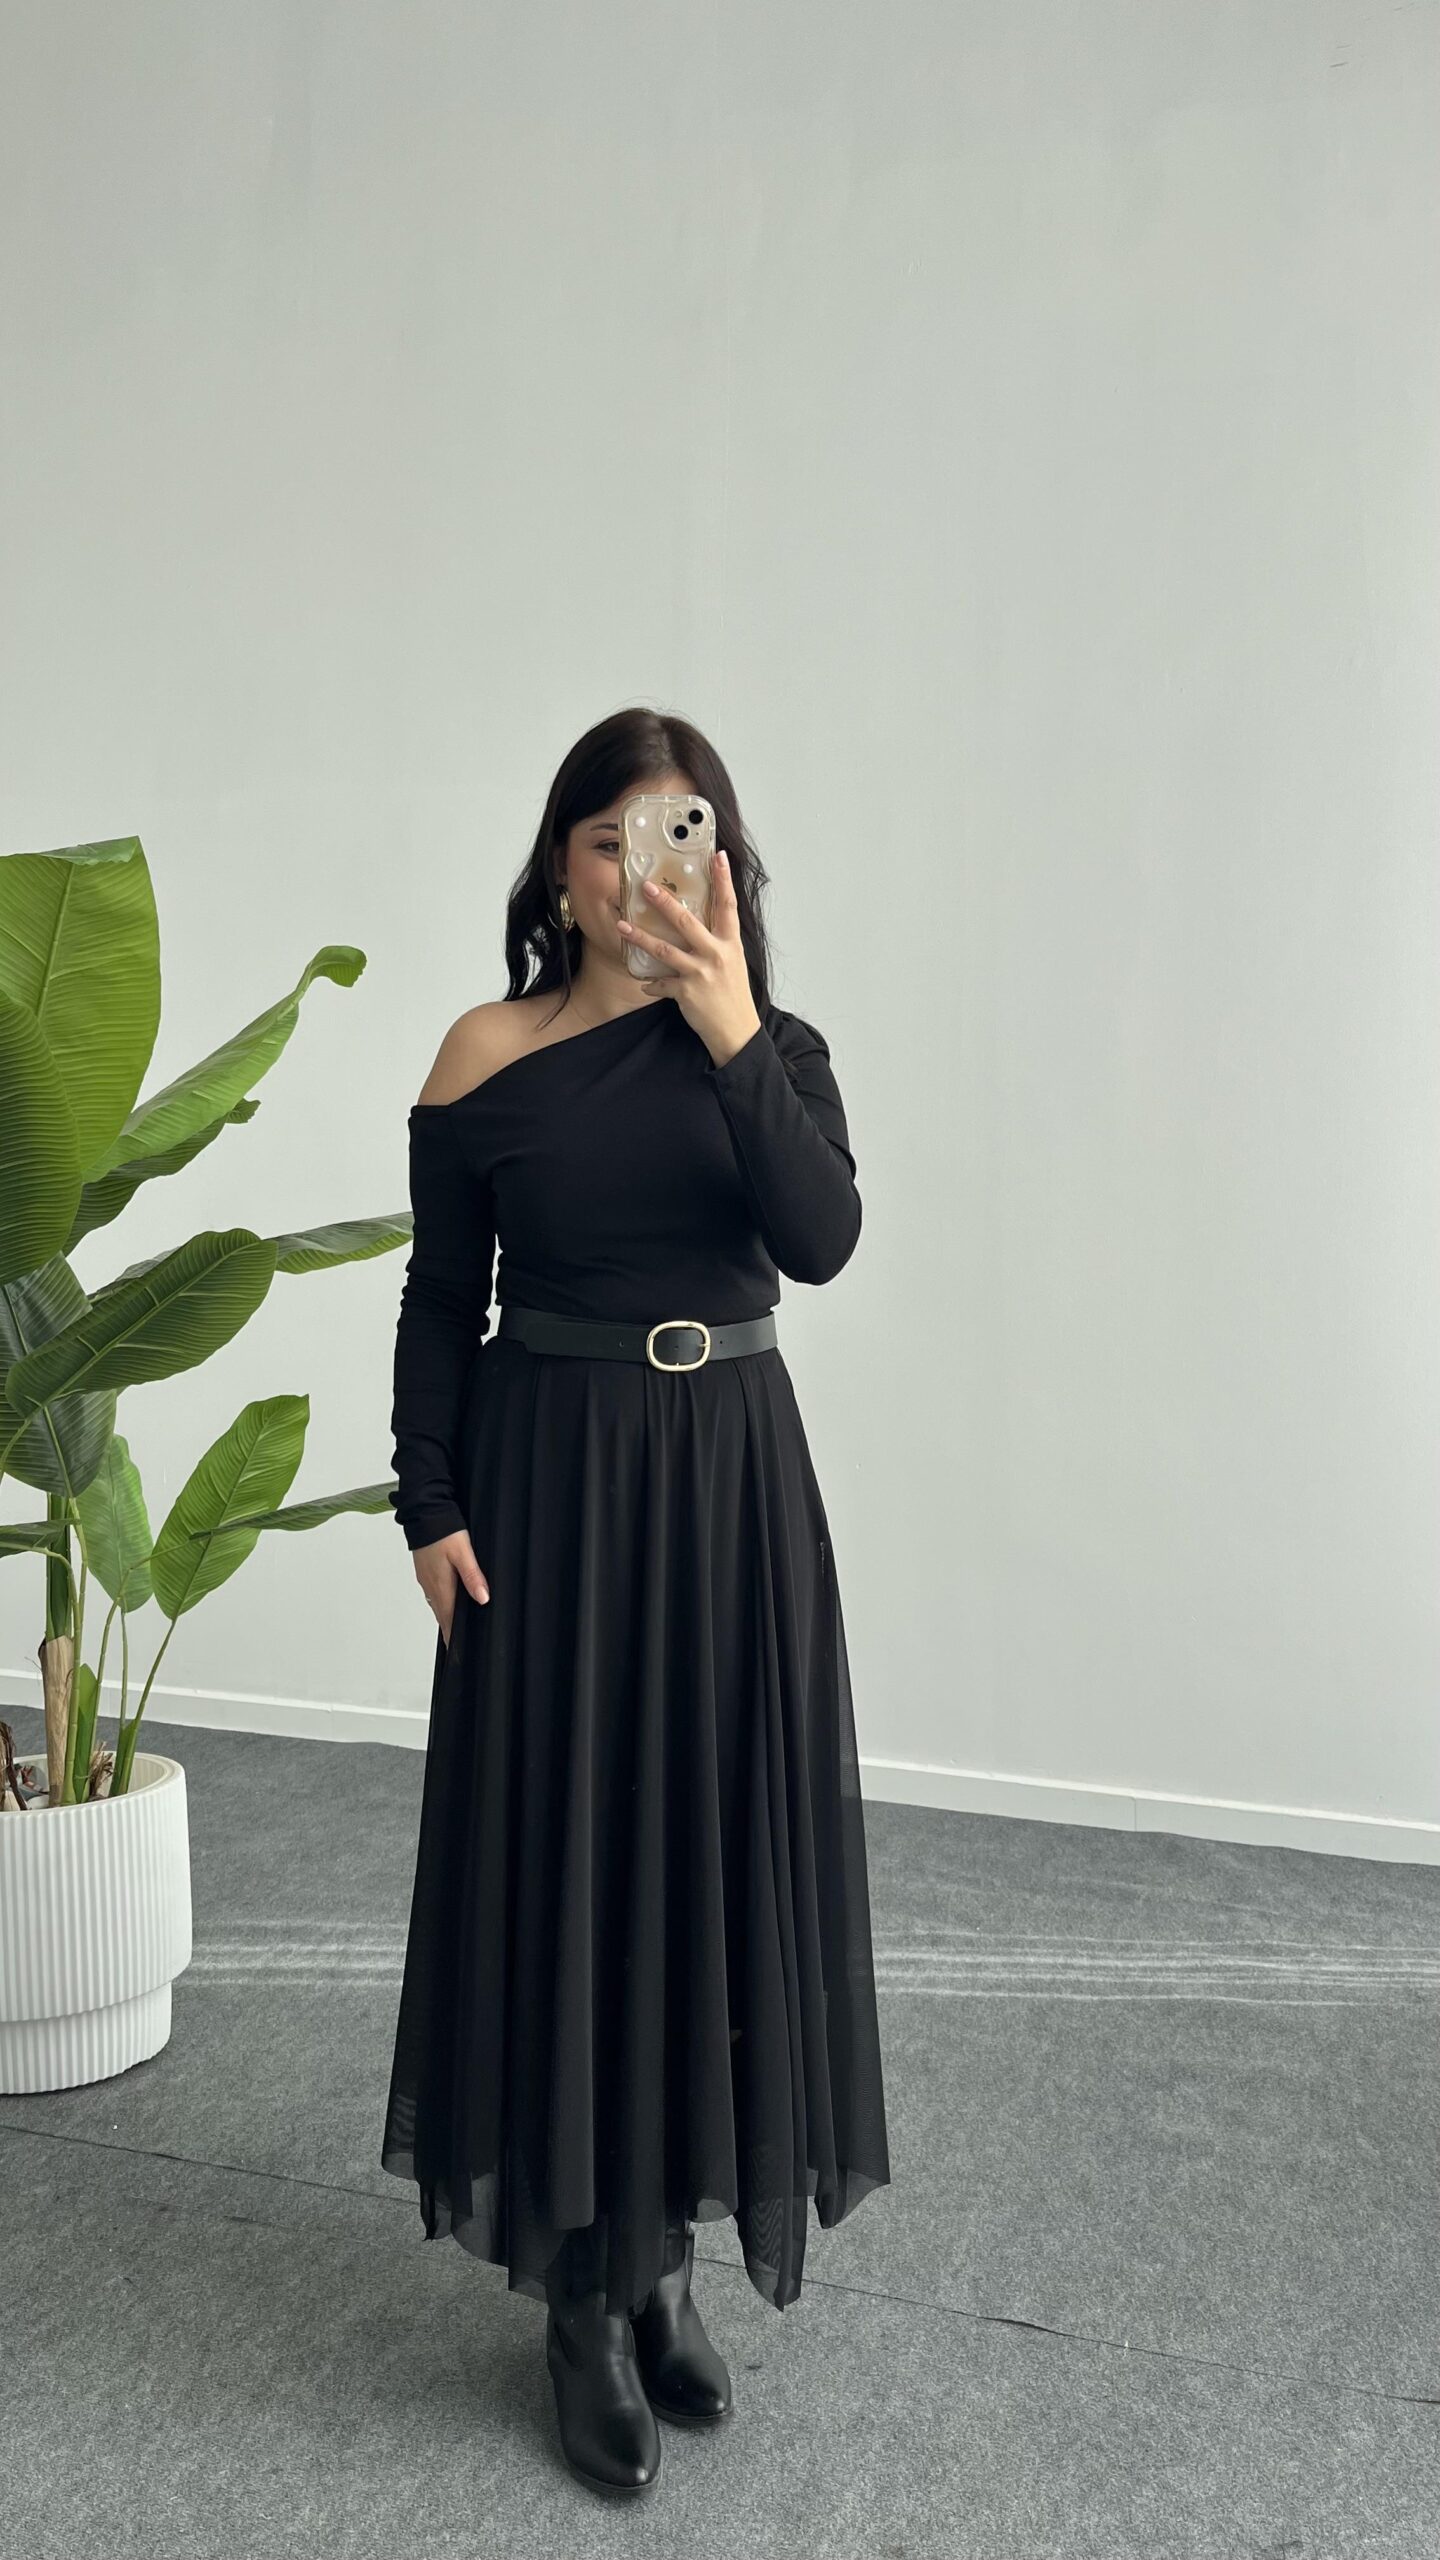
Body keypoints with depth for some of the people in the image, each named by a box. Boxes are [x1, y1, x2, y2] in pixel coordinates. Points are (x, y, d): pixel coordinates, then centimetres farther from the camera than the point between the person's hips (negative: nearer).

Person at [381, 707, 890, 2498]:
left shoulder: (776, 1051, 2)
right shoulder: (487, 1058, -1)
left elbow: (822, 1242, -15)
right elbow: (440, 1303, 1)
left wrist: (731, 1034, -22)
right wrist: (430, 1508, -6)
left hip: (731, 1479, 2)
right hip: (550, 1481, -2)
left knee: (716, 1848, 9)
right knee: (563, 1857, 3)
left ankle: (666, 2249, 30)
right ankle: (584, 2295, 21)